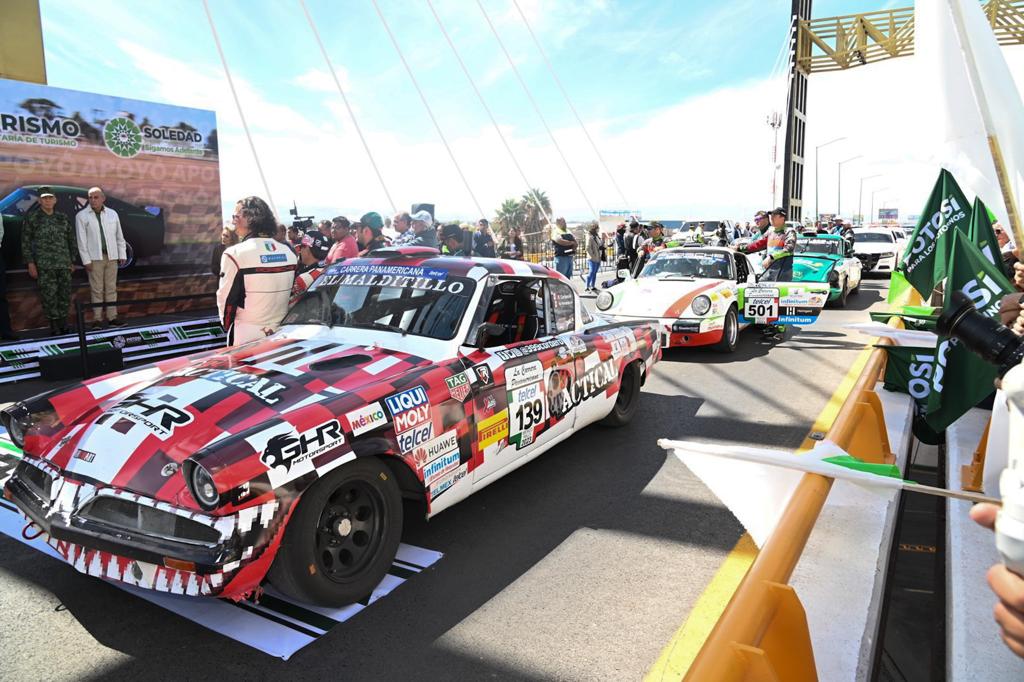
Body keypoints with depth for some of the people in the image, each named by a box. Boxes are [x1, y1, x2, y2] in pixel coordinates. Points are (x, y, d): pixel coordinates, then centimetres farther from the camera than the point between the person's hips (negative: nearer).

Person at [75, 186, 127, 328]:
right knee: (97, 289, -2)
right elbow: (81, 240, -3)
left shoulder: (112, 214, 7)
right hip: (95, 258, -3)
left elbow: (119, 236, 11)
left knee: (111, 288, 5)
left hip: (112, 257, 3)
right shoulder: (81, 216, -1)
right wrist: (86, 260, -8)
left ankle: (112, 318, 9)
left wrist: (122, 255, 7)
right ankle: (97, 319, 2)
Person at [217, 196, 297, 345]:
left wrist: (227, 325, 9)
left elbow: (226, 299, -9)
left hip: (248, 338, -5)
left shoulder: (235, 254, -14)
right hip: (282, 334, 5)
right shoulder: (289, 253, 3)